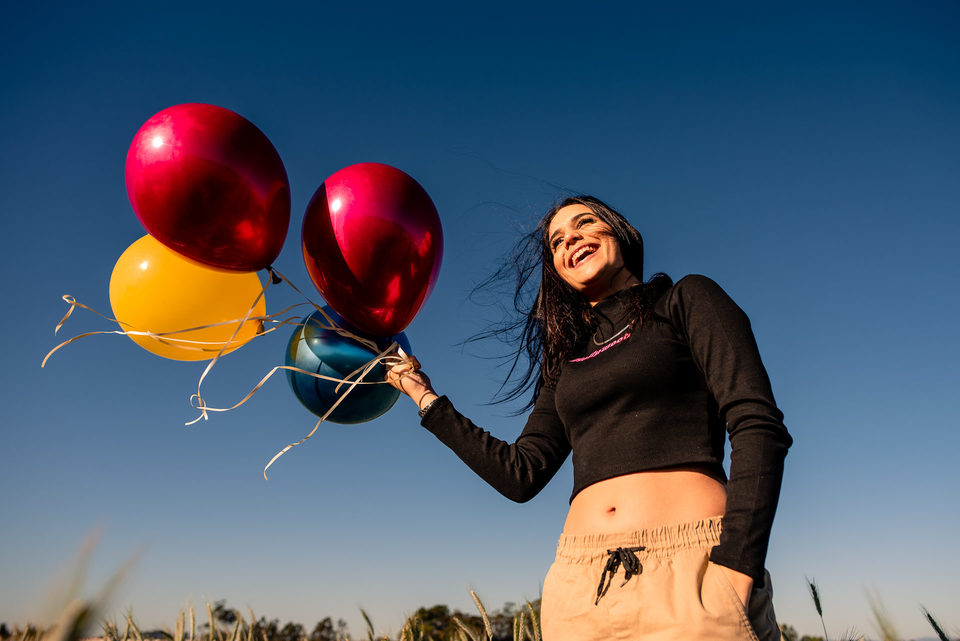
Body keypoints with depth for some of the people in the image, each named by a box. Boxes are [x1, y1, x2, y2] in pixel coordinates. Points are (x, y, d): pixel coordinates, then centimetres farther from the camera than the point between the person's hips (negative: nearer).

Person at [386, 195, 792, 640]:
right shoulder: (566, 361, 19)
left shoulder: (684, 301, 7)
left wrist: (734, 574, -15)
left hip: (690, 571, -3)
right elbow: (520, 474, 12)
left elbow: (758, 425, -4)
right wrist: (426, 398, 17)